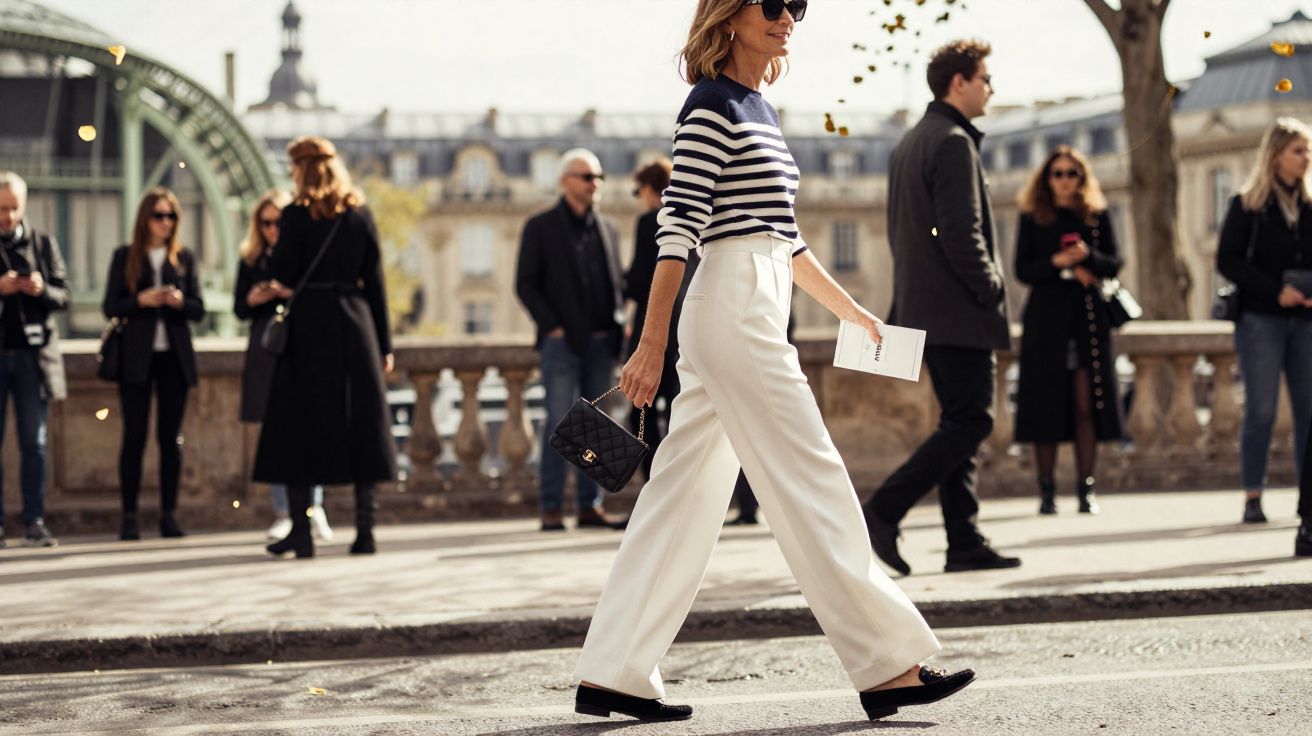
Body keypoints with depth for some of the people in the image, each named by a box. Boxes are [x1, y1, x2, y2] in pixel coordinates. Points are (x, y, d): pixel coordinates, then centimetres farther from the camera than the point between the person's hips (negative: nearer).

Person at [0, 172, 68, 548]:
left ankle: (34, 522, 5)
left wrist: (42, 290, -14)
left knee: (34, 442, 1)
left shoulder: (43, 243, 8)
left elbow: (64, 296, 7)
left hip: (32, 354, 1)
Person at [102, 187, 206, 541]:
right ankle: (129, 516, 1)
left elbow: (199, 310, 6)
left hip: (174, 356, 2)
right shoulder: (125, 257, 4)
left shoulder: (184, 258, 8)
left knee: (171, 437, 3)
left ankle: (169, 515, 7)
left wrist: (180, 301, -15)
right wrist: (140, 301, -16)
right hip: (136, 357, -2)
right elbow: (109, 307, 0)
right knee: (134, 436, -2)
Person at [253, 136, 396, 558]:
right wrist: (384, 344, 9)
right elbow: (375, 281, 6)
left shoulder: (296, 215, -6)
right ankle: (365, 529, 3)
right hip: (355, 326, 3)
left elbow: (283, 275, -8)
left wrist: (275, 248, 13)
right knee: (360, 422, 7)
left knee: (299, 426, 4)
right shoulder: (360, 214, 5)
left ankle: (301, 532, 1)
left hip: (309, 325, -3)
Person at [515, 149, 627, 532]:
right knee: (560, 424, -7)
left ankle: (590, 505, 9)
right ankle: (551, 508, -4)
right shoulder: (541, 227, 2)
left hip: (601, 342, 5)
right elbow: (525, 284, -1)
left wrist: (616, 326, 5)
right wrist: (551, 326, -10)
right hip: (562, 342, -5)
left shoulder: (608, 230, 17)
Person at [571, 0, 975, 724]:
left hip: (749, 321, 10)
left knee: (683, 498, 7)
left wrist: (858, 316, 25)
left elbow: (784, 239, 24)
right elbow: (678, 228, -14)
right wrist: (652, 344, -18)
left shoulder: (756, 109, 19)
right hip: (734, 310, -10)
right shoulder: (711, 106, -8)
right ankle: (885, 665, -2)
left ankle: (611, 673, 9)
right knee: (812, 487, -6)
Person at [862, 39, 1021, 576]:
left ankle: (964, 544, 10)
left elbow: (900, 230, 19)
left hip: (922, 307, 10)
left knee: (960, 422, 11)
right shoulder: (953, 143, -14)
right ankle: (883, 511, -12)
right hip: (959, 312, -10)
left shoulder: (909, 144, 17)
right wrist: (992, 289, -9)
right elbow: (962, 235, -20)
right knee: (969, 422, -7)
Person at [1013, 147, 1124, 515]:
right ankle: (1047, 492, 2)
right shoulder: (1032, 218, 6)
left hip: (1088, 316, 1)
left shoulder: (1096, 216, 10)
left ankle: (1086, 489, 0)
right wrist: (1058, 264, -14)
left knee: (1086, 405, -5)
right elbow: (1022, 270, 1)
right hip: (1046, 318, -1)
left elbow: (1114, 264, 7)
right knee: (1045, 405, -4)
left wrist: (1088, 257, -12)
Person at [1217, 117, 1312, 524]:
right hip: (1261, 319, -3)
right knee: (1261, 410, -6)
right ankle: (1253, 498, -2)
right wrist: (1275, 291, -15)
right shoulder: (1247, 205, 1)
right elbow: (1228, 261, -5)